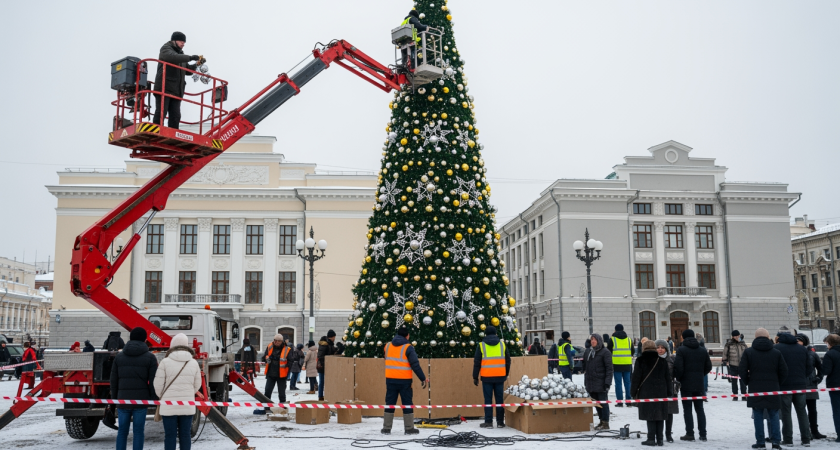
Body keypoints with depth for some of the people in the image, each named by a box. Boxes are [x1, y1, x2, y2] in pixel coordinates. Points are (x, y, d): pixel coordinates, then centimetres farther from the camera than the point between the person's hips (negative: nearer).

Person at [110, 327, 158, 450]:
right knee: (138, 431, 1)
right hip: (141, 399, -3)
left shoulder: (119, 356, 8)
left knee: (122, 430, 9)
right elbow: (153, 381, -6)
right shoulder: (150, 357, -2)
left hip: (123, 399, 3)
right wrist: (153, 399, 2)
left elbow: (114, 380, 9)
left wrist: (114, 398, 17)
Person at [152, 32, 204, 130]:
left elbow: (187, 70, 22)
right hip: (164, 88, -7)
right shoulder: (166, 49, 3)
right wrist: (190, 58, -25)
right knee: (161, 113, -12)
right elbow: (173, 57, -21)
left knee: (175, 116, 0)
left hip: (176, 90, 7)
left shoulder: (180, 54, 27)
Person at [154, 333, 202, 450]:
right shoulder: (193, 362, 1)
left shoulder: (165, 362, -7)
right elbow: (197, 385, 6)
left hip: (169, 406, -2)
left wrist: (162, 397, 15)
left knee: (170, 435, 4)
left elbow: (158, 385, -5)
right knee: (185, 435, 9)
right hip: (188, 406, 2)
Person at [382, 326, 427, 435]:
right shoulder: (408, 348, -10)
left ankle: (387, 428, 12)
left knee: (390, 403, 10)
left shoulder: (387, 346, 6)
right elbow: (415, 364, -13)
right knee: (407, 403, 5)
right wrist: (423, 378, -7)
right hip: (404, 380, -4)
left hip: (390, 379, 4)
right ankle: (409, 428, 9)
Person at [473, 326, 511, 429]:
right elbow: (508, 361, 12)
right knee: (499, 399, 8)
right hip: (500, 376, 2)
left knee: (488, 400, 2)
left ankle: (488, 422, 3)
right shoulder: (502, 344, 7)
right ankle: (500, 422, 11)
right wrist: (506, 374, 23)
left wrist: (475, 377, 5)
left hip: (487, 377, -2)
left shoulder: (481, 345, 0)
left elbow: (477, 362, -1)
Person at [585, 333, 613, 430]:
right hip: (590, 382, 7)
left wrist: (607, 383, -16)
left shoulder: (605, 352, -5)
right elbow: (585, 366, 20)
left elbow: (609, 369, -9)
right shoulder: (588, 352, 15)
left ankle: (605, 423, 4)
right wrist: (585, 382, 16)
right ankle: (601, 421, 21)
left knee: (603, 402, -2)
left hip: (600, 382, -7)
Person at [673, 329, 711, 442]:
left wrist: (679, 379, 2)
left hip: (686, 385, -5)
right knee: (699, 409, 12)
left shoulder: (681, 350, -10)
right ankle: (702, 434, 12)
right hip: (699, 385, 5)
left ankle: (690, 434, 0)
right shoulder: (703, 350, 7)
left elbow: (678, 368, -15)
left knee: (687, 409, 1)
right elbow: (708, 367, 10)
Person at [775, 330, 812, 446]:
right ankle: (806, 439, 12)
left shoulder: (777, 348, -7)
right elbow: (809, 366, 7)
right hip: (800, 385, 4)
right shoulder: (802, 349, 7)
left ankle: (788, 439, 3)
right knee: (802, 412, 12)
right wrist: (802, 378, 13)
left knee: (786, 413, 2)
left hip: (784, 385, -4)